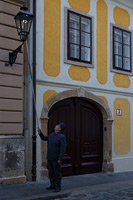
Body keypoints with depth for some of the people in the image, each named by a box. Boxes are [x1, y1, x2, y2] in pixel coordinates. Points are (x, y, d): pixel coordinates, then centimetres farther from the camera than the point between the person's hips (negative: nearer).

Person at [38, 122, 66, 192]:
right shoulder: (51, 135, 9)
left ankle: (58, 187, 8)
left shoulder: (62, 137, -13)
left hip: (56, 158, -7)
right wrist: (40, 133, 6)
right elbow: (44, 138, 24)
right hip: (50, 157, 7)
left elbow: (63, 149, -17)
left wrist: (60, 159, -22)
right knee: (51, 172, 12)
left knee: (57, 172, 0)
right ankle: (53, 185, 23)